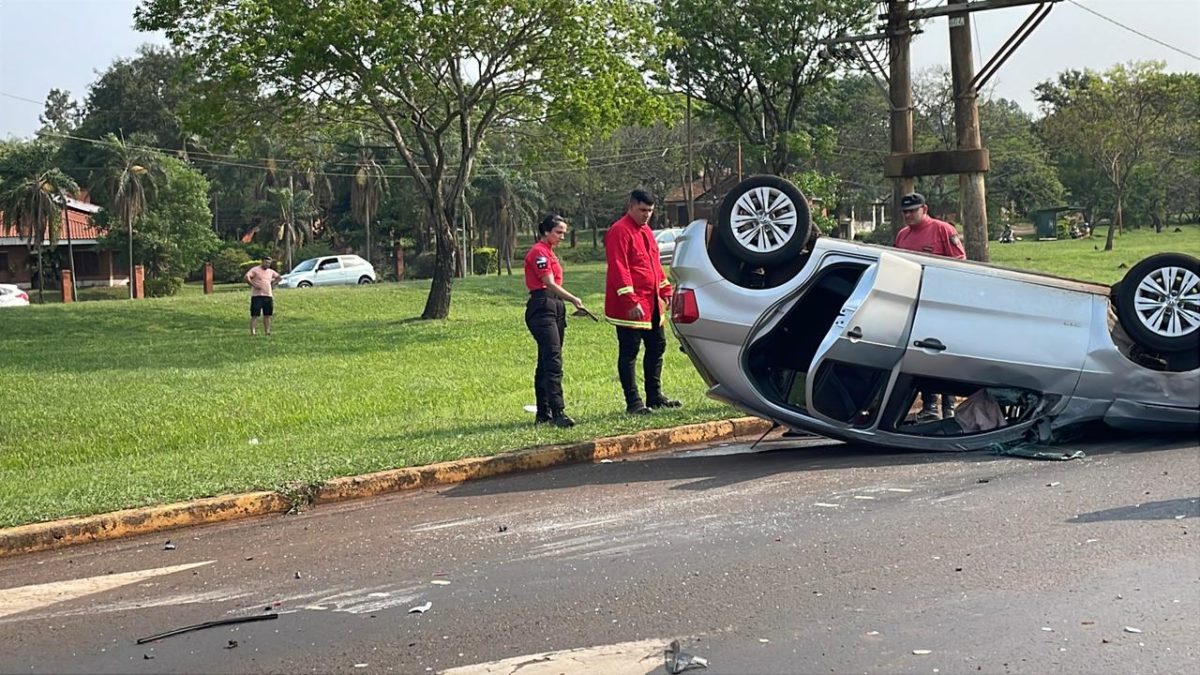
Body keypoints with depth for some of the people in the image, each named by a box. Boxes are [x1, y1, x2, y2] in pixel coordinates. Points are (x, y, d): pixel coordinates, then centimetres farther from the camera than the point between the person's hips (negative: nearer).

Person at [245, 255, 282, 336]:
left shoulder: (270, 271, 16)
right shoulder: (255, 270, -4)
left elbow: (279, 277, 31)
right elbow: (246, 277, -17)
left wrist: (273, 283, 15)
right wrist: (253, 285, -18)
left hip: (268, 296, 6)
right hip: (257, 296, -6)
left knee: (267, 315, 6)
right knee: (254, 315, -7)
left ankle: (267, 331, 10)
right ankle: (252, 331, -9)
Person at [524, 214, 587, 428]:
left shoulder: (549, 252, 20)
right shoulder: (539, 252, -10)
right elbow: (550, 283, -18)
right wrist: (573, 299, -25)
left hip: (555, 308, 10)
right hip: (542, 308, -10)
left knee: (546, 362, 10)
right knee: (553, 360, -18)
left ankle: (543, 414, 13)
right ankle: (558, 412, -24)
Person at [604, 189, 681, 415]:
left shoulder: (646, 231, 16)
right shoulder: (620, 231, -13)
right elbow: (619, 269, -20)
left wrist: (665, 290, 19)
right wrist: (631, 301, -25)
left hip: (652, 303, 10)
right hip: (629, 307, -10)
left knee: (657, 347, 14)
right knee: (629, 352, -2)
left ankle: (654, 396, 24)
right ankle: (633, 402, 2)